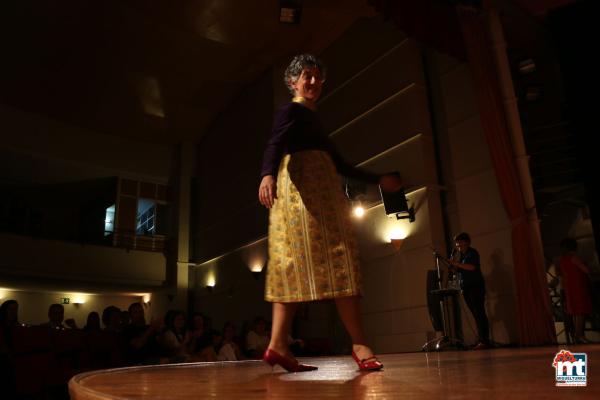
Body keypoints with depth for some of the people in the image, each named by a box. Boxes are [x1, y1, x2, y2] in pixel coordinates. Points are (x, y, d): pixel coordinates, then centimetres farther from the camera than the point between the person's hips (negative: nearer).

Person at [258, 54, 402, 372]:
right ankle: (359, 343, -16)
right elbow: (275, 144, -17)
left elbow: (339, 163, 31)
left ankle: (278, 345, -6)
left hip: (320, 189, 9)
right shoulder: (291, 110, 4)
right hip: (303, 187, -9)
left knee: (296, 264, -2)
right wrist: (268, 174, -38)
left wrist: (377, 180, 34)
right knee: (334, 259, -15)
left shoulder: (312, 118, 30)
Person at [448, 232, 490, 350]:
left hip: (476, 286, -7)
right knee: (476, 314, 6)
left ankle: (484, 341, -12)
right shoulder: (460, 255, 18)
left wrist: (457, 264, -20)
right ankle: (482, 340, 7)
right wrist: (454, 255, 6)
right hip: (466, 288, 7)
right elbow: (457, 269, 13)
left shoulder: (472, 253, -3)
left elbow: (472, 267, -19)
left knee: (479, 313, -10)